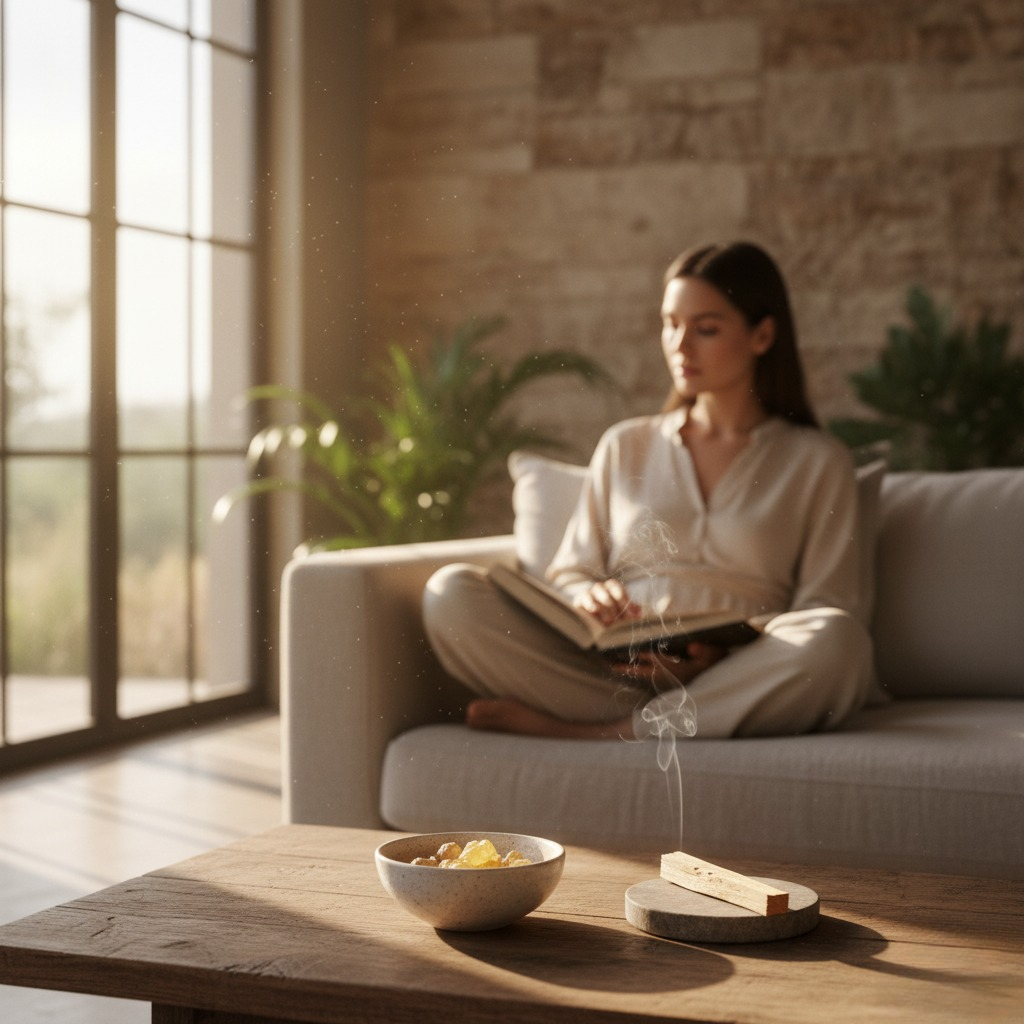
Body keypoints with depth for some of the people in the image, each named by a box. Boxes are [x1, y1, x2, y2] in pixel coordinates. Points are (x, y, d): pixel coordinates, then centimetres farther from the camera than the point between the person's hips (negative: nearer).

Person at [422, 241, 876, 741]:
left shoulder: (816, 461, 14)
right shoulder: (625, 446, 23)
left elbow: (825, 613, 5)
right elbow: (570, 574, 19)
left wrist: (723, 656, -15)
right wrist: (591, 599, -7)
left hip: (731, 680, -1)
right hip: (608, 670, 2)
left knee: (840, 642, -35)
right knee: (451, 593, -21)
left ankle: (581, 734, -27)